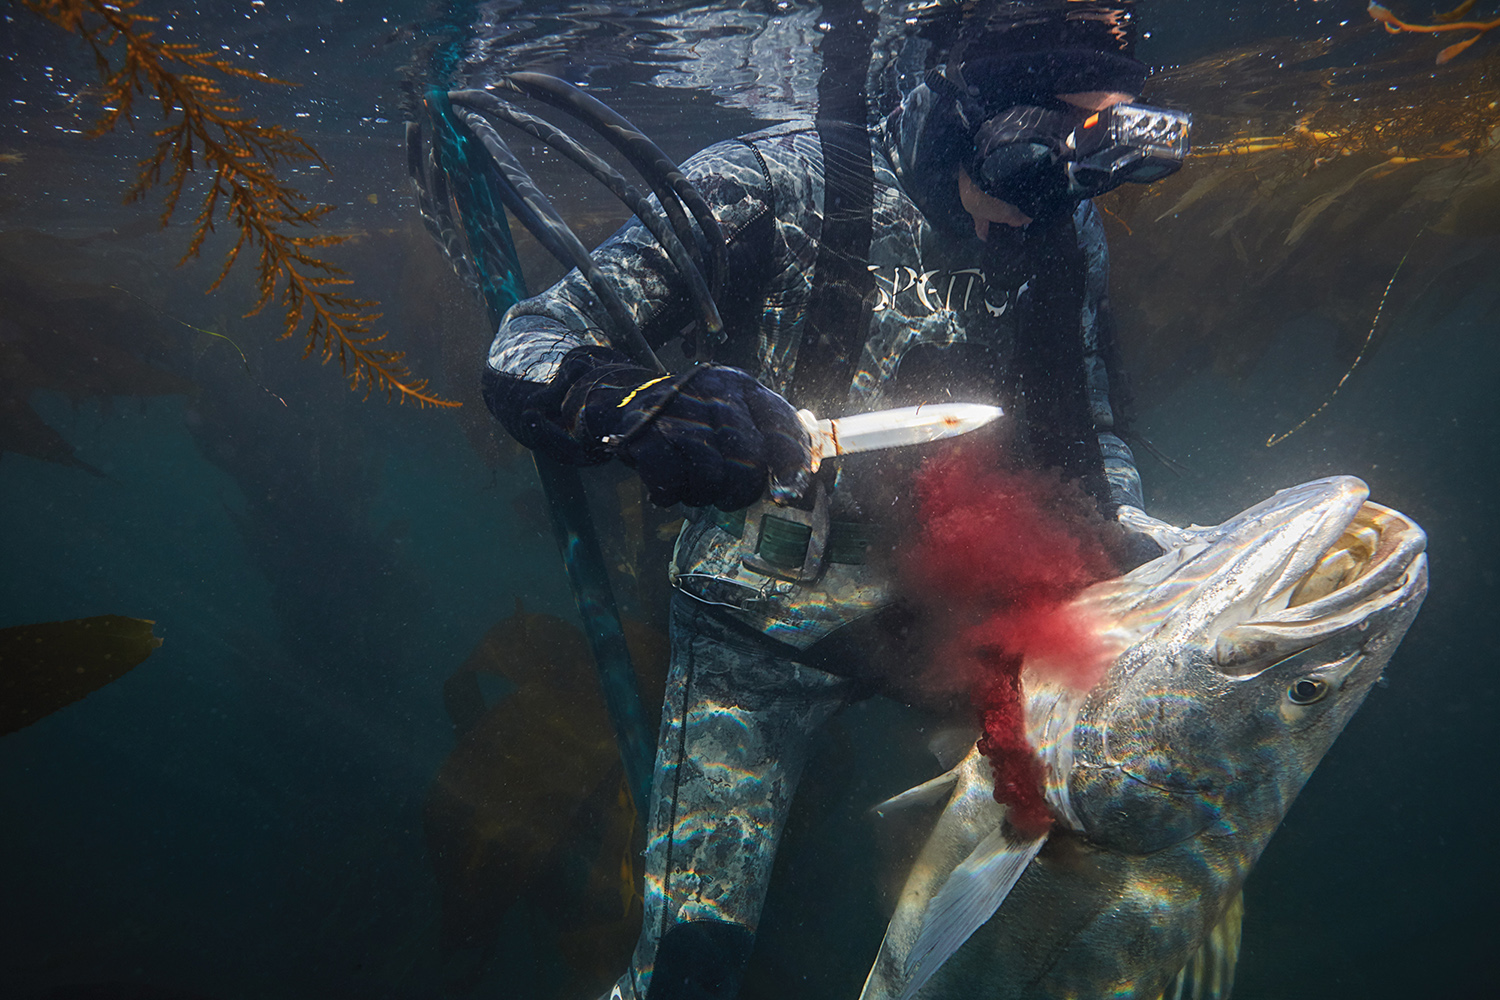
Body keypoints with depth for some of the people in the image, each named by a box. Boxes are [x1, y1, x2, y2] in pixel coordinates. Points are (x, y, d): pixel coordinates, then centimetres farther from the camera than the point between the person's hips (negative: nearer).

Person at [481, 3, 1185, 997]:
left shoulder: (1070, 234, -1)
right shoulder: (780, 181, -17)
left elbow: (1091, 428, 11)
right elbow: (524, 355, -19)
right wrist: (639, 407, -41)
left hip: (957, 605, 5)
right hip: (769, 615, -4)